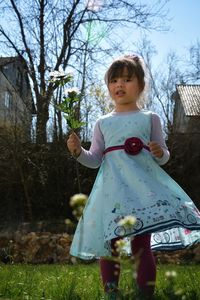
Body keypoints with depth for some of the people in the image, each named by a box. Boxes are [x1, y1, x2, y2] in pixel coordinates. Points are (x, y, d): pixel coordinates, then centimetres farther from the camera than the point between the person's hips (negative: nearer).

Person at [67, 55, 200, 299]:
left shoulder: (150, 118, 9)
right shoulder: (103, 123, 13)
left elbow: (163, 156, 12)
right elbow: (95, 160, 12)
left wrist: (160, 153, -10)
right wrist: (78, 151, -5)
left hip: (143, 185, -2)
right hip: (113, 187, 2)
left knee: (142, 245, -2)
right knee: (109, 245, 2)